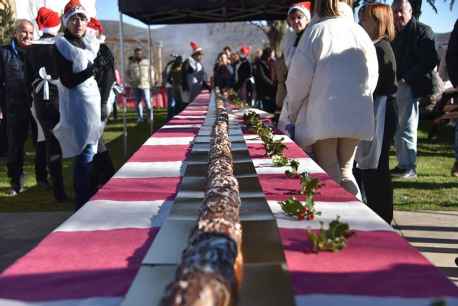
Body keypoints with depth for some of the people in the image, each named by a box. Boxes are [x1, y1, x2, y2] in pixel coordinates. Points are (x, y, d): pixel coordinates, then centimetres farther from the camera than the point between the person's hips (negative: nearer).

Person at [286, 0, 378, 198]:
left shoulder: (316, 31, -5)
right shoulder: (360, 32, 7)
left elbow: (299, 76, -6)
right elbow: (373, 77, 11)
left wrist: (292, 112, 6)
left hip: (323, 116, -4)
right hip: (356, 116, 4)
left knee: (330, 176, 3)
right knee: (345, 171, 12)